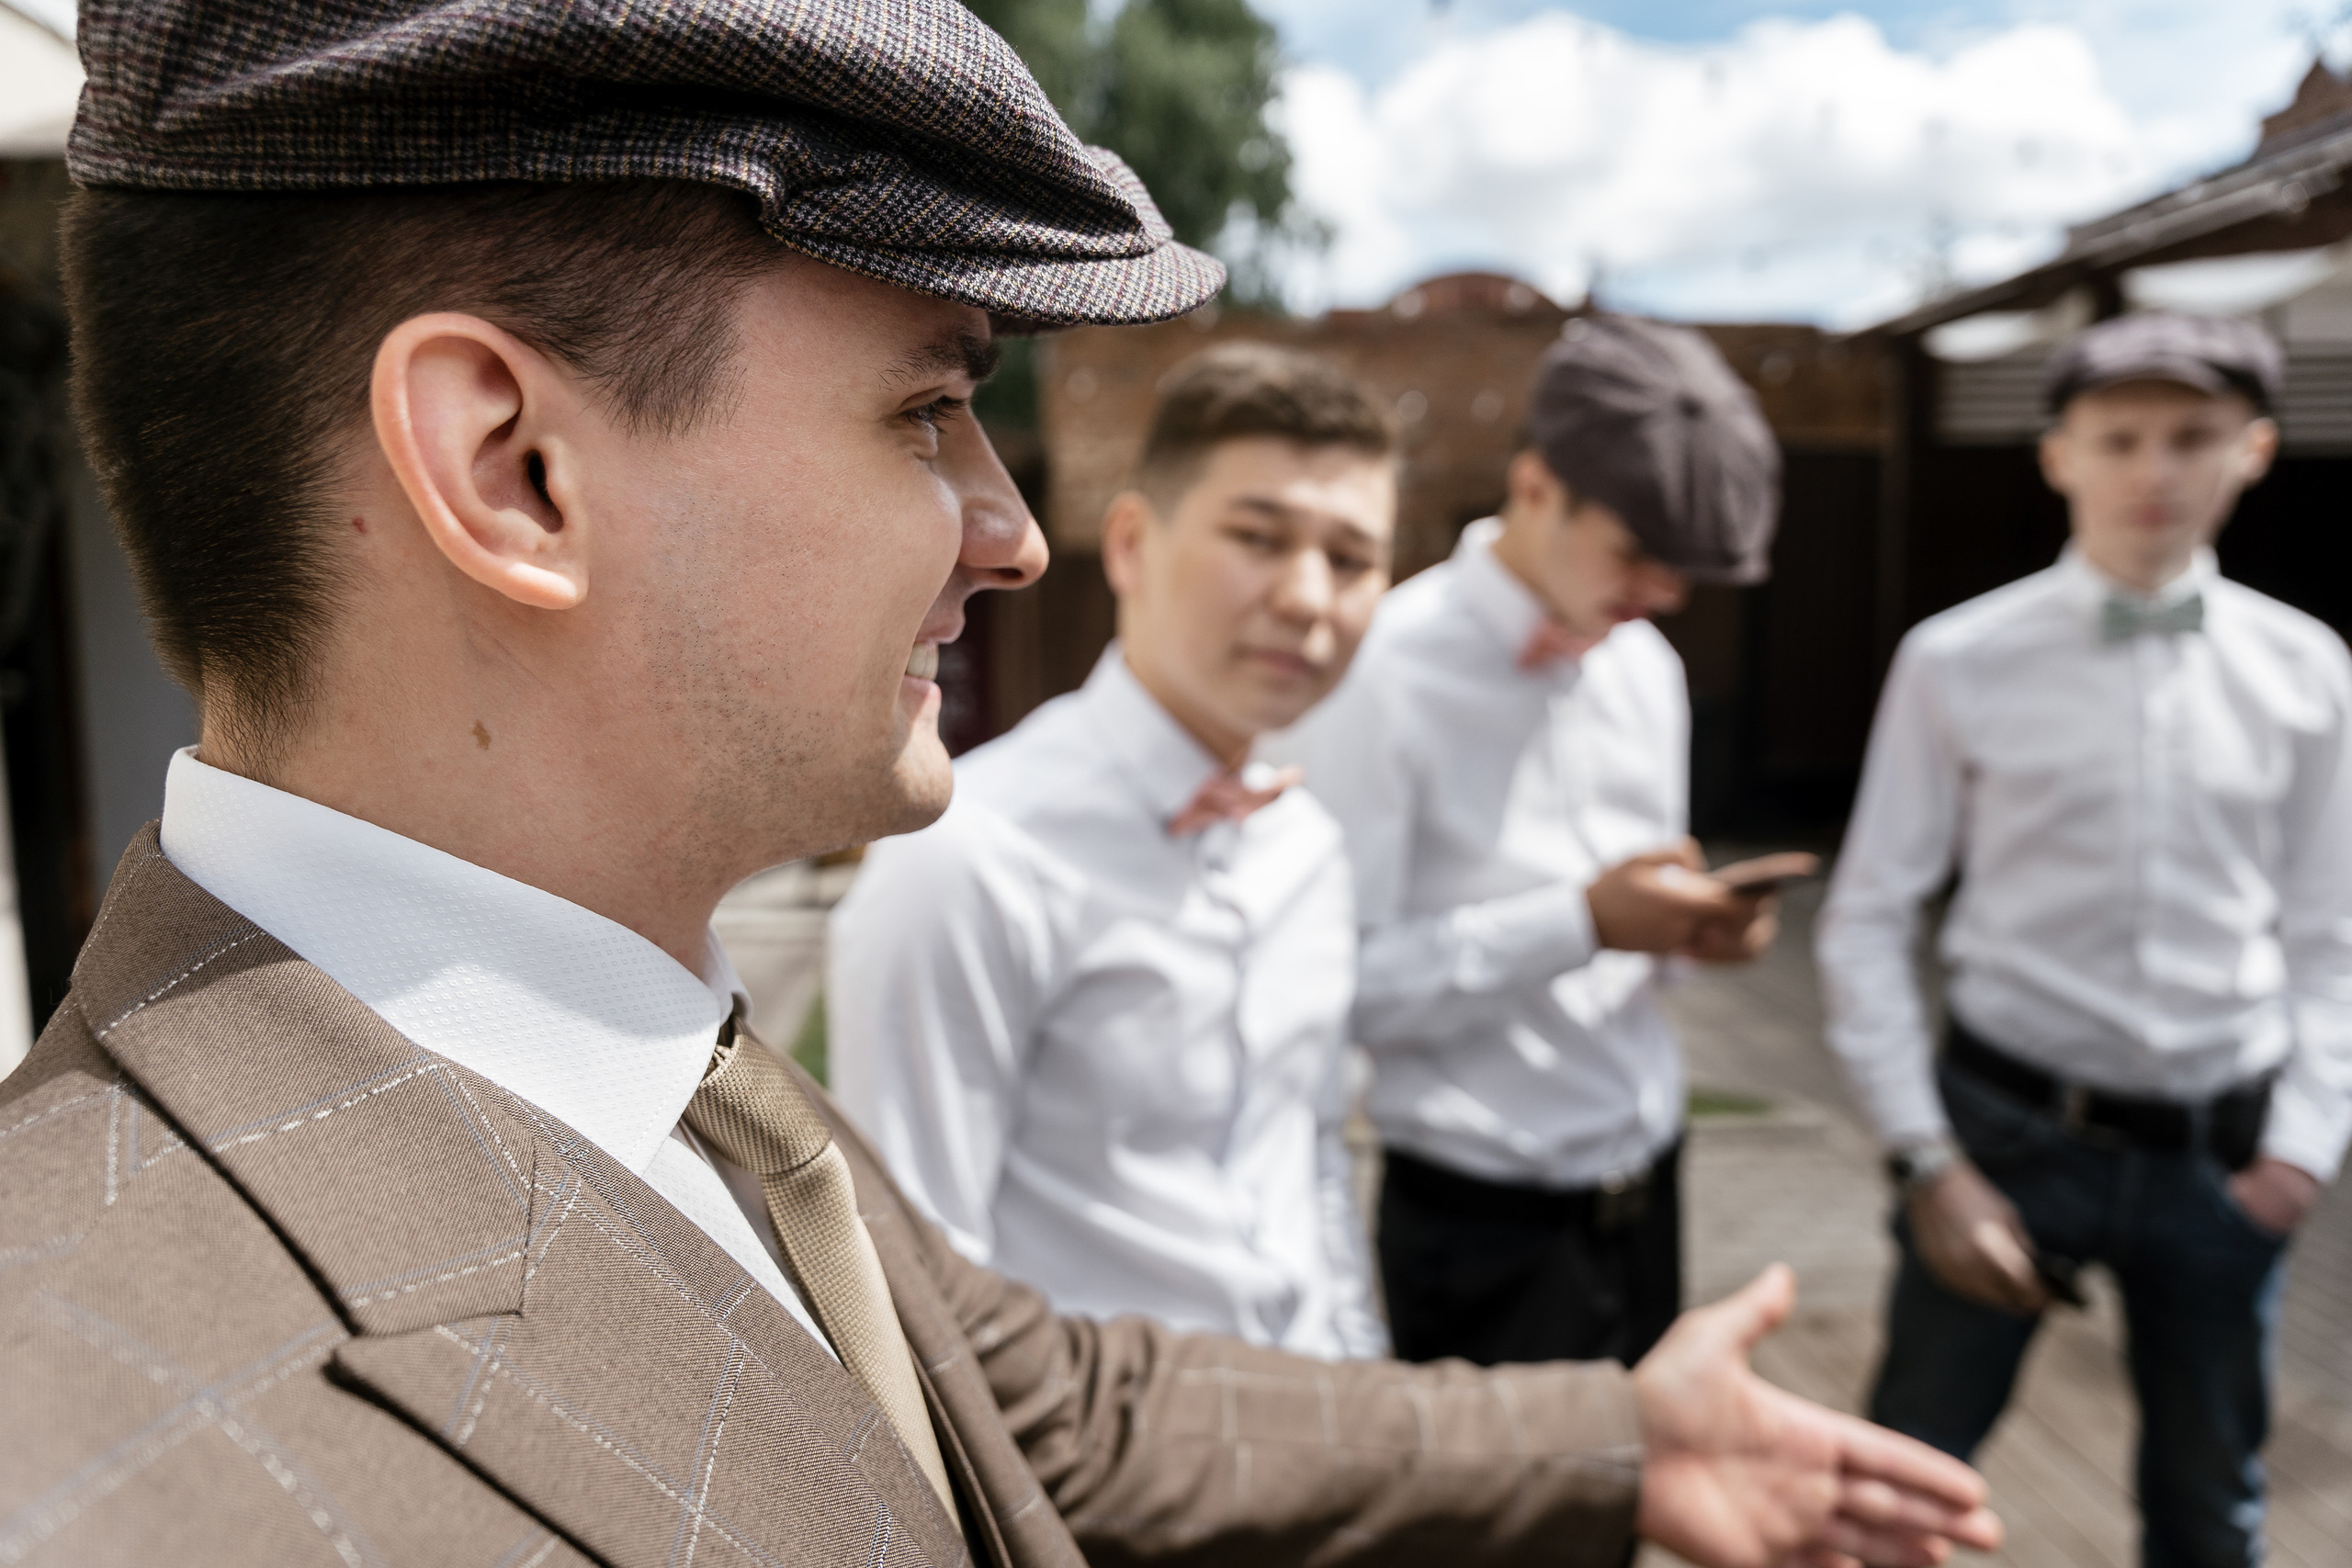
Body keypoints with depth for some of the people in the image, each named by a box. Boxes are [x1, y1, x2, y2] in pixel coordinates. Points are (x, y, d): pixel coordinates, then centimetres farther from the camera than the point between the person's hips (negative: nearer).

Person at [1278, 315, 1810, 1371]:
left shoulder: (1647, 669, 9)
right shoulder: (1386, 675, -17)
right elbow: (1341, 985, -21)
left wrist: (1695, 926, -4)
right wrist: (1581, 922, -24)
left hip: (1644, 1192, 7)